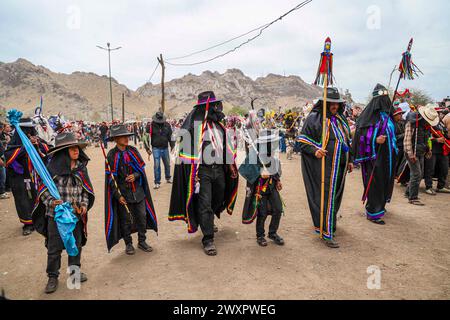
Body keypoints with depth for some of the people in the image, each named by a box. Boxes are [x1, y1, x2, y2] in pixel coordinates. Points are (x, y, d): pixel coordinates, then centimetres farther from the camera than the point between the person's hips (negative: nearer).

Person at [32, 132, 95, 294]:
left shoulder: (81, 167, 1)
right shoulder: (53, 167, -12)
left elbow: (86, 190, 10)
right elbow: (43, 190, -7)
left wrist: (84, 204, -3)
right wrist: (52, 201, -22)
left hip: (76, 214, 4)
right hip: (55, 214, -4)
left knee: (76, 244, 17)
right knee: (54, 247, 9)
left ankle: (75, 270, 37)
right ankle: (53, 276, 28)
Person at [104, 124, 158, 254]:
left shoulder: (133, 151, 3)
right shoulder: (112, 155, -7)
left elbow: (142, 168, 7)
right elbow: (111, 177, -7)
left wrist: (135, 175, -14)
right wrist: (118, 195, -11)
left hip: (138, 191, 3)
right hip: (123, 192, -3)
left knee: (142, 216, 8)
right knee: (126, 219, 7)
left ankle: (142, 241, 25)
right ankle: (128, 244, 25)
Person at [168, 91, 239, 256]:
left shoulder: (218, 124, 12)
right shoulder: (194, 123, -11)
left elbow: (226, 145, 18)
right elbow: (186, 146, -14)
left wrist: (231, 165, 13)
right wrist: (192, 173, -18)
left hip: (219, 169, 7)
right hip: (202, 171, -7)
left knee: (218, 199, 19)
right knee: (204, 204, -5)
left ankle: (207, 223, 44)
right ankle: (208, 240, 4)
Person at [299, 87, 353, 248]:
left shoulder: (340, 118, 14)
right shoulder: (314, 118, -9)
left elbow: (348, 140, 22)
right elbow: (303, 140, -9)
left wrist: (350, 160, 20)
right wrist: (314, 150, -25)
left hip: (339, 166, 8)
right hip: (323, 166, -7)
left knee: (336, 196, 16)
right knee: (326, 197, -6)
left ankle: (331, 222, 36)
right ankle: (326, 233, 3)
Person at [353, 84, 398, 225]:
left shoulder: (387, 115, 10)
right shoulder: (370, 115, -13)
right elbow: (361, 135, -17)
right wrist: (376, 140, -28)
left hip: (386, 156, 8)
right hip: (374, 156, -8)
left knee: (385, 180, 16)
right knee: (375, 183, -3)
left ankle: (380, 205, 34)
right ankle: (372, 212, 7)